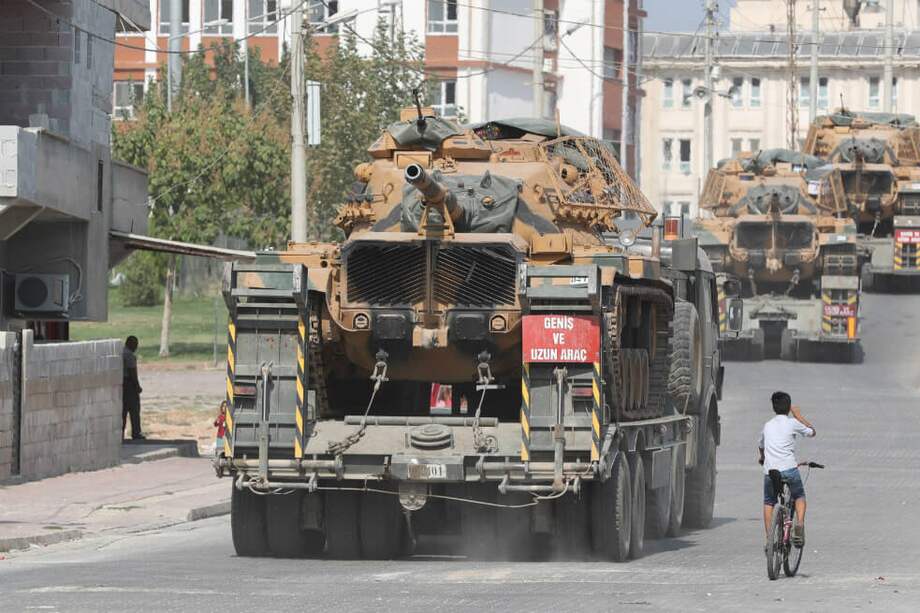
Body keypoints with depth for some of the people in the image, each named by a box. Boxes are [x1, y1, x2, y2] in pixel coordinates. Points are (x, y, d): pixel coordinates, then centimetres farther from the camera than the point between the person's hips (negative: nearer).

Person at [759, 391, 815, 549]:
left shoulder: (767, 426, 17)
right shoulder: (792, 423, 5)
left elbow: (761, 446, 36)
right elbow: (812, 432, 21)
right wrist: (799, 416, 30)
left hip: (769, 470, 2)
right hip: (789, 469, -2)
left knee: (768, 503, 20)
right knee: (799, 497, 21)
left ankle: (769, 538, 8)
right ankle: (800, 524, -4)